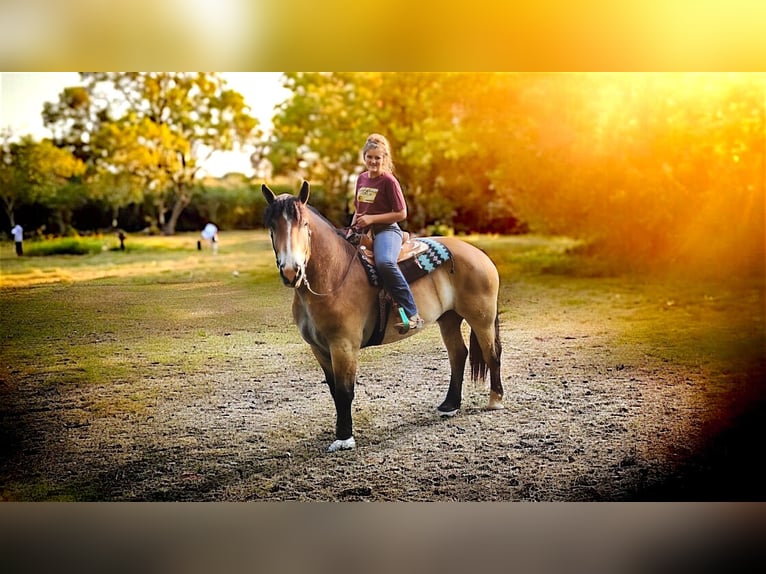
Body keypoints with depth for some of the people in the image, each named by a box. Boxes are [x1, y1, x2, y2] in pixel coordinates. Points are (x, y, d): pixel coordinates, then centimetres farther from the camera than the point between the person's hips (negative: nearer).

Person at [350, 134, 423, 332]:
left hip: (386, 231, -8)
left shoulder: (389, 180, -5)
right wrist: (352, 227, 8)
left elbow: (401, 213, -8)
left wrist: (372, 219, -15)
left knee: (384, 262, -38)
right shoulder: (361, 178, 16)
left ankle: (412, 314, -36)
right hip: (363, 233, 8)